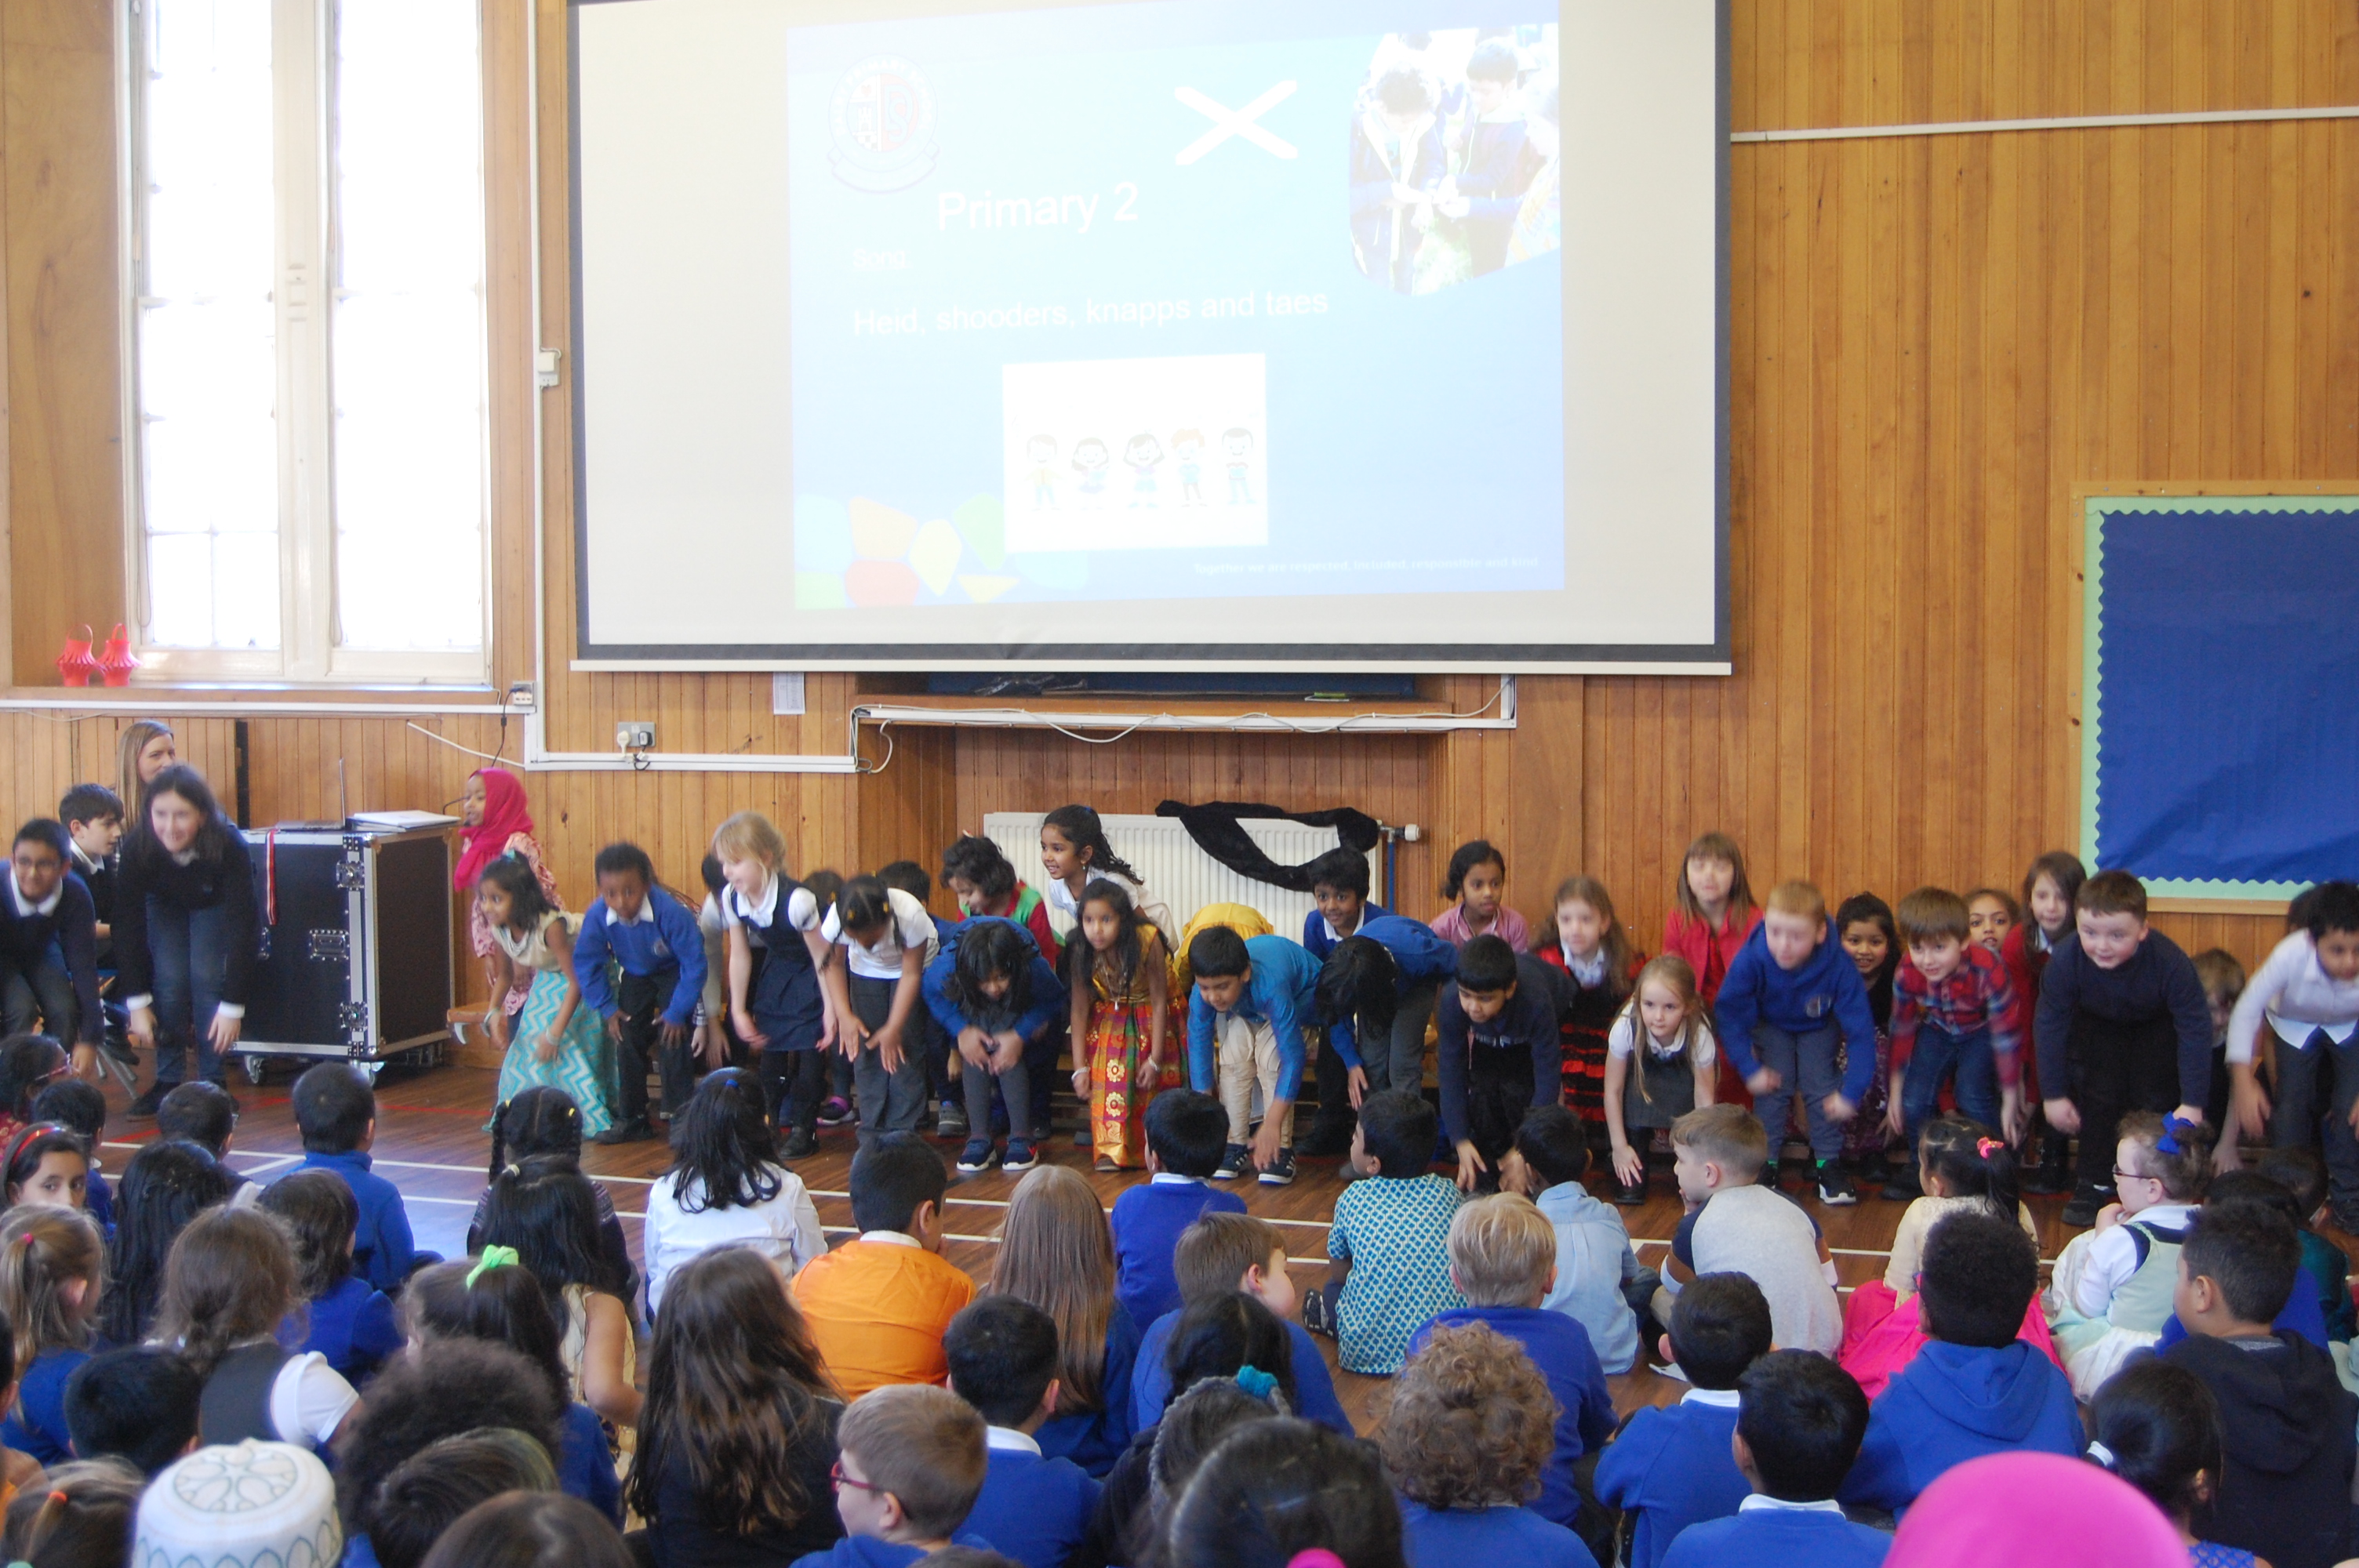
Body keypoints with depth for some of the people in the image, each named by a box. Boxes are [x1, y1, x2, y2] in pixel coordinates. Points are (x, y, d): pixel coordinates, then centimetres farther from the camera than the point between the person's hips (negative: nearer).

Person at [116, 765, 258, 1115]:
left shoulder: (229, 847, -39)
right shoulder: (138, 849, -34)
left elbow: (241, 927, -33)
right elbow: (128, 927, -25)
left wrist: (232, 1006, -33)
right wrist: (137, 1003, -25)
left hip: (216, 907, -2)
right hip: (165, 906, 2)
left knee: (206, 978, -19)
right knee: (170, 981, -15)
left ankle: (212, 1083, -7)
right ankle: (168, 1082, -1)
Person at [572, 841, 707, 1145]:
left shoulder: (670, 912, -38)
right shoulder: (597, 916, -27)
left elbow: (695, 965, -29)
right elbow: (586, 964, -10)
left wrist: (678, 1012, -25)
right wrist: (607, 1008, -12)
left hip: (674, 974, -4)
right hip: (635, 976, 4)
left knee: (673, 1040, -16)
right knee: (627, 1041, 1)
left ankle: (681, 1116, -5)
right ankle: (631, 1120, 13)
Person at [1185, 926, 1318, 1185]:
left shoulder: (1270, 987, -46)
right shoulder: (1203, 993, -34)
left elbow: (1292, 1056, -42)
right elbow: (1199, 1047, -23)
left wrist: (1273, 1124, -43)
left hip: (1299, 995, -4)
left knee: (1270, 1057, -25)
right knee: (1234, 1057, -19)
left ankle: (1281, 1149, -16)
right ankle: (1235, 1145, -6)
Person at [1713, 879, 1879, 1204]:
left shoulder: (1839, 966, -38)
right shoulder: (1752, 958, -36)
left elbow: (1861, 1031, -30)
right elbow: (1727, 1015, -23)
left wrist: (1851, 1093, -30)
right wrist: (1749, 1068, -25)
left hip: (1819, 1028, 0)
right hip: (1771, 1026, 1)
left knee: (1821, 1085, -14)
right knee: (1773, 1085, -14)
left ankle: (1829, 1164, -1)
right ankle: (1766, 1163, -2)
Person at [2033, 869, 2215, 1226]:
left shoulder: (2170, 963, -39)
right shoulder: (2064, 961, -35)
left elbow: (2195, 1029, -28)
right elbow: (2050, 1026, -21)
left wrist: (2193, 1103, -27)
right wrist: (2055, 1094, -16)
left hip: (2157, 1026, -1)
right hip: (2098, 1025, 1)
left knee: (2156, 1099, -9)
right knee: (2098, 1096, -8)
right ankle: (2094, 1185, 8)